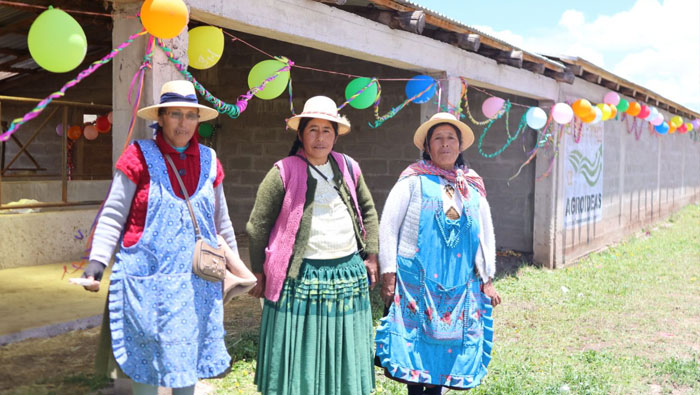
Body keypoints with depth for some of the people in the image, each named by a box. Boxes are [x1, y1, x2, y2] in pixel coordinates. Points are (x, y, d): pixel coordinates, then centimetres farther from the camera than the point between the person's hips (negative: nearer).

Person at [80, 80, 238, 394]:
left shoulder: (208, 161, 7)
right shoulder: (140, 156, -5)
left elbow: (221, 222, 15)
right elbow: (112, 216, -5)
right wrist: (97, 261, -16)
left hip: (196, 282, 4)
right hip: (148, 277, -3)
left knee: (189, 356, 13)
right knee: (146, 360, 4)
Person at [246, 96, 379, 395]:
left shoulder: (348, 168, 8)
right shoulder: (284, 172, -6)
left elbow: (368, 211, 19)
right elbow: (257, 226, -2)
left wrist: (371, 256, 13)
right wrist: (259, 273, 0)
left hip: (349, 277, 4)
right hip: (301, 279, -4)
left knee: (343, 361, 14)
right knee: (298, 361, 5)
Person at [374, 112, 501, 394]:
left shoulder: (473, 187, 10)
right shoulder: (414, 181, -2)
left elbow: (486, 233, 16)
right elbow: (388, 227, -4)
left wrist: (487, 280, 13)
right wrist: (388, 275, -8)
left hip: (460, 284, 4)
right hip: (416, 282, -4)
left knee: (448, 342, 8)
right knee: (417, 341, -1)